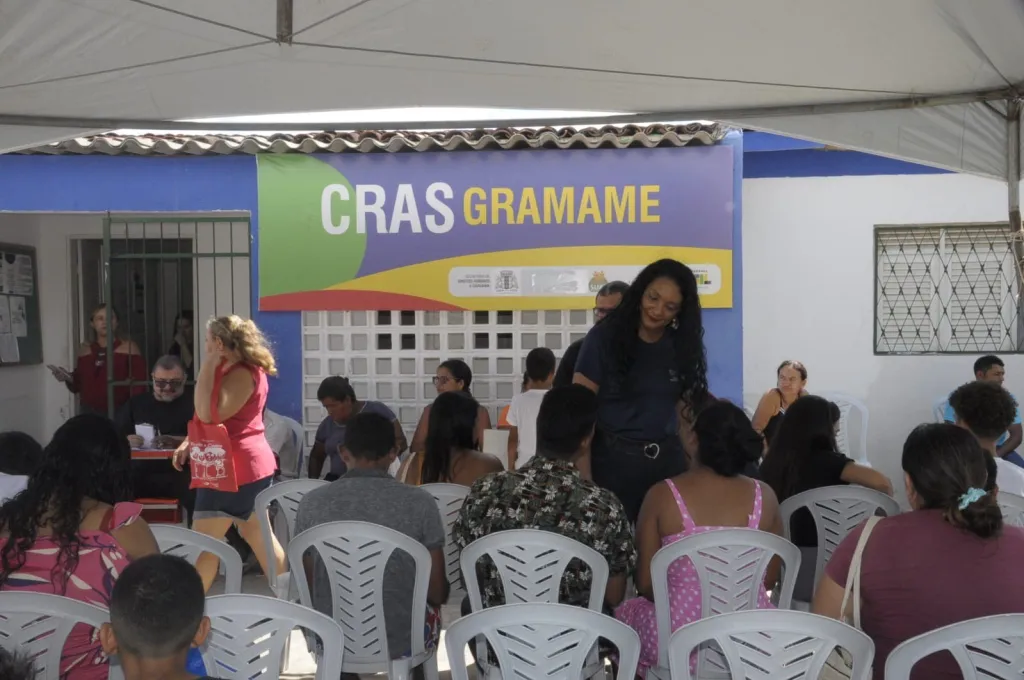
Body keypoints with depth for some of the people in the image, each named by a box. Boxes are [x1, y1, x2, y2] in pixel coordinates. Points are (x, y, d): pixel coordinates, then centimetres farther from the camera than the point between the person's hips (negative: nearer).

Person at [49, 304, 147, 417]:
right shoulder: (84, 350, 12)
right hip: (89, 413, 4)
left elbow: (138, 385, -7)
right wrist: (69, 378, -1)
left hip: (119, 413, -4)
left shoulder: (128, 347, -1)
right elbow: (78, 386, 19)